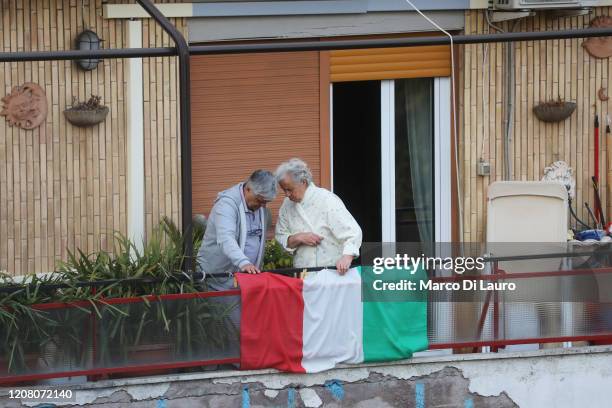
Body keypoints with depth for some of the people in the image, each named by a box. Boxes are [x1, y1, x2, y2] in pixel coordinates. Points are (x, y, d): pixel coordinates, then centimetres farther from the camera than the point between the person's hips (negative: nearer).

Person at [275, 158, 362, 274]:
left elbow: (353, 232, -15)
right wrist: (298, 238, -7)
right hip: (302, 274, 4)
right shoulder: (288, 205, 8)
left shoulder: (327, 200, -8)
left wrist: (347, 257, -33)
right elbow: (281, 237, 15)